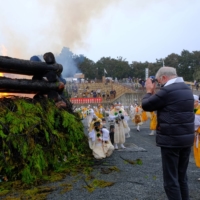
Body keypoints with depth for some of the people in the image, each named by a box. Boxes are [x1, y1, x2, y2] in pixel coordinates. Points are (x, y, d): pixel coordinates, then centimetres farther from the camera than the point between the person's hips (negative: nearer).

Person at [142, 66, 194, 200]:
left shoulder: (168, 90, -15)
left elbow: (146, 105, -5)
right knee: (182, 177, 18)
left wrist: (149, 91, 9)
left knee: (171, 180, 1)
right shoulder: (187, 89, 13)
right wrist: (154, 93, 15)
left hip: (171, 140, -9)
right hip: (187, 138, 9)